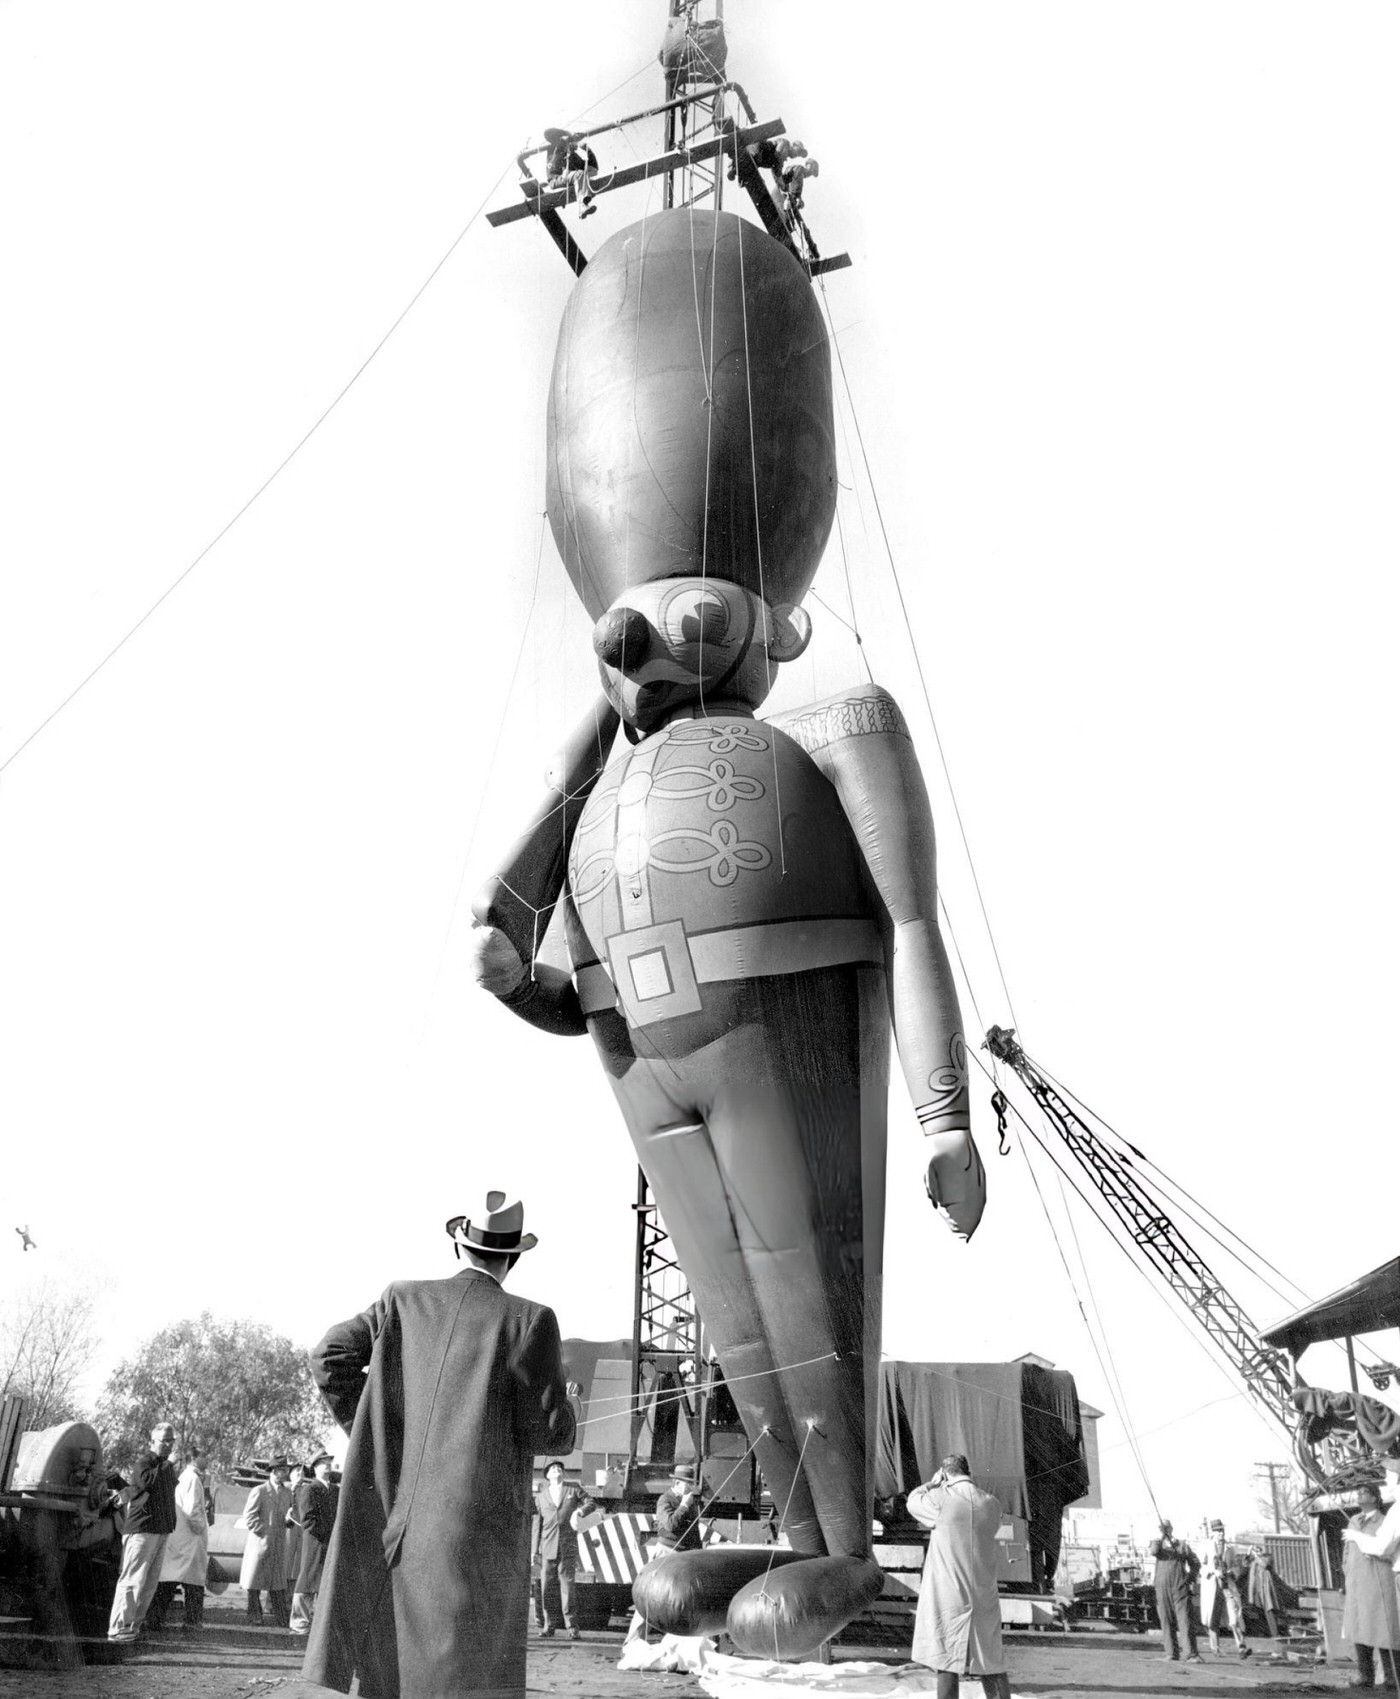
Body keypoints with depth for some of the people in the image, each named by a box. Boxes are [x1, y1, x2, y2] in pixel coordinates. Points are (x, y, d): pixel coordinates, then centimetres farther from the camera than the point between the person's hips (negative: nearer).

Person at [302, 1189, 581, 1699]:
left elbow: (330, 1355, 0)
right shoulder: (530, 1321, -6)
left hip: (393, 1507, 4)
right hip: (478, 1523, -4)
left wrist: (359, 1421, 15)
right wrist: (570, 1408, 16)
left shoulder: (404, 1299, 5)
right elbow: (550, 1432, -6)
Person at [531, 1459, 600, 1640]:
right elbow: (537, 1524, 13)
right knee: (547, 1587, -1)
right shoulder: (541, 1496, 15)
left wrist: (581, 1511, -11)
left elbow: (591, 1504, 10)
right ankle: (548, 1626, 9)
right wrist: (534, 1550, 8)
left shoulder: (573, 1489, 11)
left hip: (568, 1547, -2)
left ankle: (572, 1627, -1)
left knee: (567, 1585, -6)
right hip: (548, 1547, 2)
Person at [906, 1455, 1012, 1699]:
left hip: (947, 1595, -4)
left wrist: (934, 1482, 16)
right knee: (992, 1663, 15)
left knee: (947, 1664, 2)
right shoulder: (991, 1504, 0)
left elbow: (912, 1500, 5)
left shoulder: (942, 1499, -12)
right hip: (983, 1596, 4)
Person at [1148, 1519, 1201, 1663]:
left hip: (1180, 1587, -1)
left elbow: (1195, 1562, 17)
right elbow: (1152, 1552, -11)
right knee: (1167, 1621, 3)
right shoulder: (1156, 1543, 12)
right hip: (1162, 1587, 1)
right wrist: (1161, 1536, -9)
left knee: (1185, 1619, -9)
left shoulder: (1182, 1544, 12)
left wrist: (1192, 1580, 6)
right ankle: (1171, 1653, 12)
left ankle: (1192, 1654, -10)